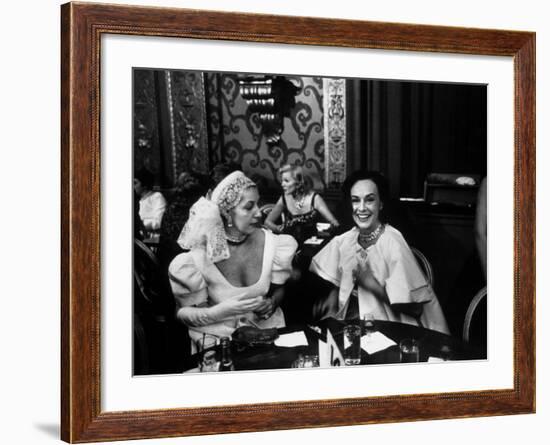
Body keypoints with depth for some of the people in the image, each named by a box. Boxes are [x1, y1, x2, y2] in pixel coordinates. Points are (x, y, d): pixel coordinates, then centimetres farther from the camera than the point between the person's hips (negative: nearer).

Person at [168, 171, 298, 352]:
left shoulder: (271, 243, -5)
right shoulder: (199, 256, -15)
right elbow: (183, 312, -8)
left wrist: (271, 303, -10)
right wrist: (221, 311, -24)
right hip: (217, 336, -3)